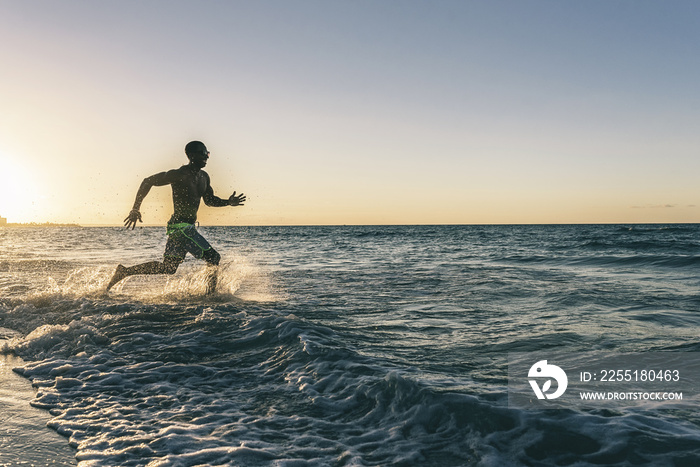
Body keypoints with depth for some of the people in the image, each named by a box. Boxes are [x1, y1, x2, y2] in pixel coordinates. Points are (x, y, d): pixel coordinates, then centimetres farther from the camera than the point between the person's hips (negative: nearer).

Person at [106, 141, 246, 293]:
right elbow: (148, 181, -10)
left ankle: (124, 272, 21)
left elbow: (209, 200, 21)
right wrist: (135, 209, -10)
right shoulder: (179, 175, -14)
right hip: (181, 227, -9)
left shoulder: (204, 177, 10)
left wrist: (228, 202, 2)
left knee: (168, 268, 14)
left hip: (188, 228, 9)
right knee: (213, 258, -10)